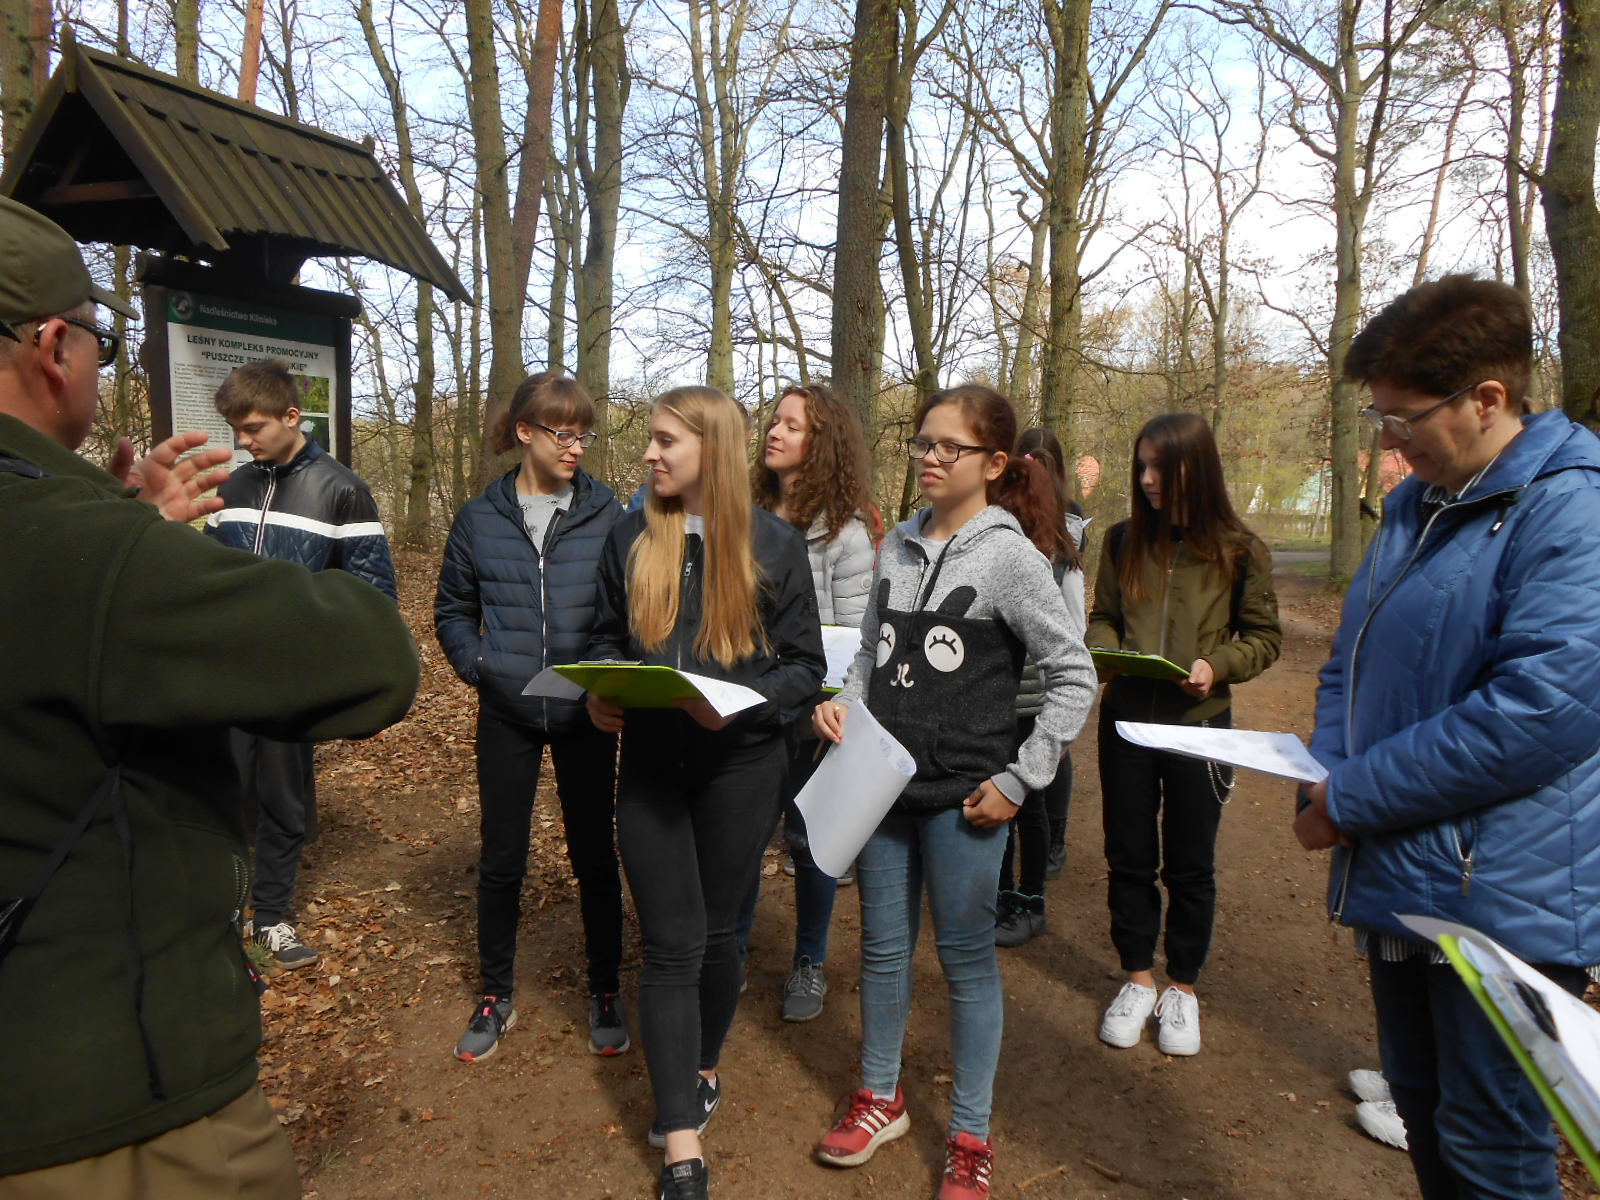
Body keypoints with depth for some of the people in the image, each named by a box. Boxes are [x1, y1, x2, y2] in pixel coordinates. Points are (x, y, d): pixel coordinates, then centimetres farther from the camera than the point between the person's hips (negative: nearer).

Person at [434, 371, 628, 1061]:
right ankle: (495, 998, 30)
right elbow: (452, 609, 10)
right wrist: (476, 666, -5)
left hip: (586, 714, -1)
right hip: (507, 714, 1)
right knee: (501, 857, 10)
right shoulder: (480, 519, -1)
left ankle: (605, 993, 28)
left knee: (594, 854, 10)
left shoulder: (606, 515, -5)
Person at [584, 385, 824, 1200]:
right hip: (648, 765, 2)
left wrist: (738, 704, -22)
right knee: (669, 944, 2)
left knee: (716, 931, 14)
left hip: (738, 767, -1)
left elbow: (804, 666, -5)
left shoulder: (773, 544, -6)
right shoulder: (630, 539, 2)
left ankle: (701, 1068, 42)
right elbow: (607, 638, 12)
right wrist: (602, 694, -8)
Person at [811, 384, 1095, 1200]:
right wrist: (841, 704, -4)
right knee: (882, 947, 16)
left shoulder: (1010, 558, -10)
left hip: (963, 796, -5)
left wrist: (1020, 780, -11)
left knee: (966, 959, 8)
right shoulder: (896, 549, 6)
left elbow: (1073, 677, -9)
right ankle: (880, 1098, 37)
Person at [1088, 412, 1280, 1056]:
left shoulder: (1238, 550, -7)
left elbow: (1263, 637, 0)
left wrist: (1217, 666, -18)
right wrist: (1100, 652, -11)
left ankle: (1183, 988, 29)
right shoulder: (1124, 540, 1)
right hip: (1126, 719, 3)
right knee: (1128, 856, 12)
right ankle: (1138, 978, 30)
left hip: (1199, 724, -2)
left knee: (1189, 864, 11)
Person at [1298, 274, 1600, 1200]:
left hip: (1502, 902, -8)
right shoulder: (1414, 504, 10)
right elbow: (1353, 661, 17)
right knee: (1422, 1112, 22)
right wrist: (1325, 773, -2)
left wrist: (1352, 800, -19)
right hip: (1400, 881, 8)